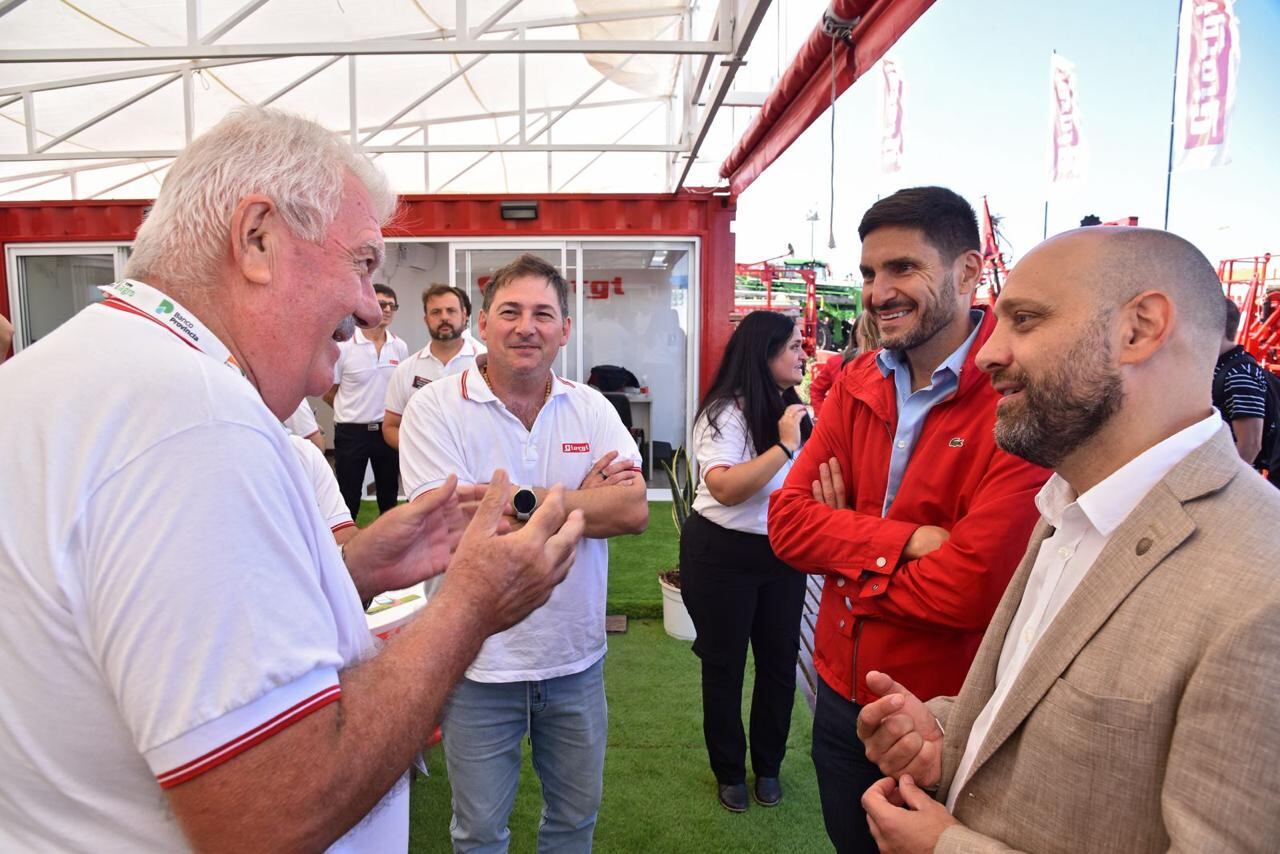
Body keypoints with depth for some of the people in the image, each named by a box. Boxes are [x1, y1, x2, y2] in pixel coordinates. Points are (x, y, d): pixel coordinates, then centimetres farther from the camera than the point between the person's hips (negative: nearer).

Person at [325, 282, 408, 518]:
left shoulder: (400, 347, 1)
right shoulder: (344, 346, -10)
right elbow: (328, 393, -1)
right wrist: (355, 411, 5)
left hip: (387, 430, 4)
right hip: (351, 432, -4)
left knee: (389, 494, 15)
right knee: (348, 498, 5)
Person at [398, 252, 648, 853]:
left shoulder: (592, 408, -1)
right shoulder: (435, 409, -11)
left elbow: (633, 510, -13)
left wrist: (519, 502, -19)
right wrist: (585, 498, -17)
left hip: (576, 657, 3)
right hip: (480, 665, -3)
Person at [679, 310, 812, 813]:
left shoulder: (793, 409, 3)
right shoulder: (726, 412, -17)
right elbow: (725, 488, -29)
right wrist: (784, 446, -28)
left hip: (782, 552, 6)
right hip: (724, 553, -6)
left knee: (780, 661, 13)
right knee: (725, 665, 10)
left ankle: (768, 767, 35)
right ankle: (729, 772, 31)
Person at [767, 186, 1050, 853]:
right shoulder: (857, 384, 0)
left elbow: (972, 587, -27)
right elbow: (786, 520, -8)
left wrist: (845, 552, -12)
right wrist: (907, 541, -23)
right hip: (840, 693, 6)